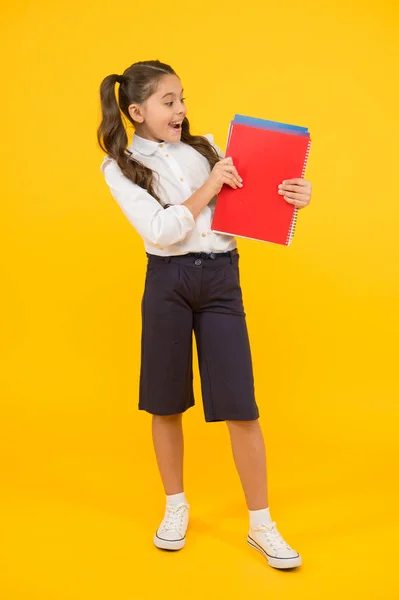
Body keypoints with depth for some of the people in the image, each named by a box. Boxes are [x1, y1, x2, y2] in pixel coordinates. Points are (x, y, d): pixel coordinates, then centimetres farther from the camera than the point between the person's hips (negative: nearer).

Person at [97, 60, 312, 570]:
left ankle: (261, 525, 12)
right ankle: (176, 507, 31)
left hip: (221, 278, 2)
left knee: (241, 405, -1)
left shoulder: (205, 146, 11)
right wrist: (206, 189, -13)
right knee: (166, 401, 10)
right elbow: (159, 231, -12)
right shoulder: (120, 167, 1)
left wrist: (289, 197, -9)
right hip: (168, 281, -1)